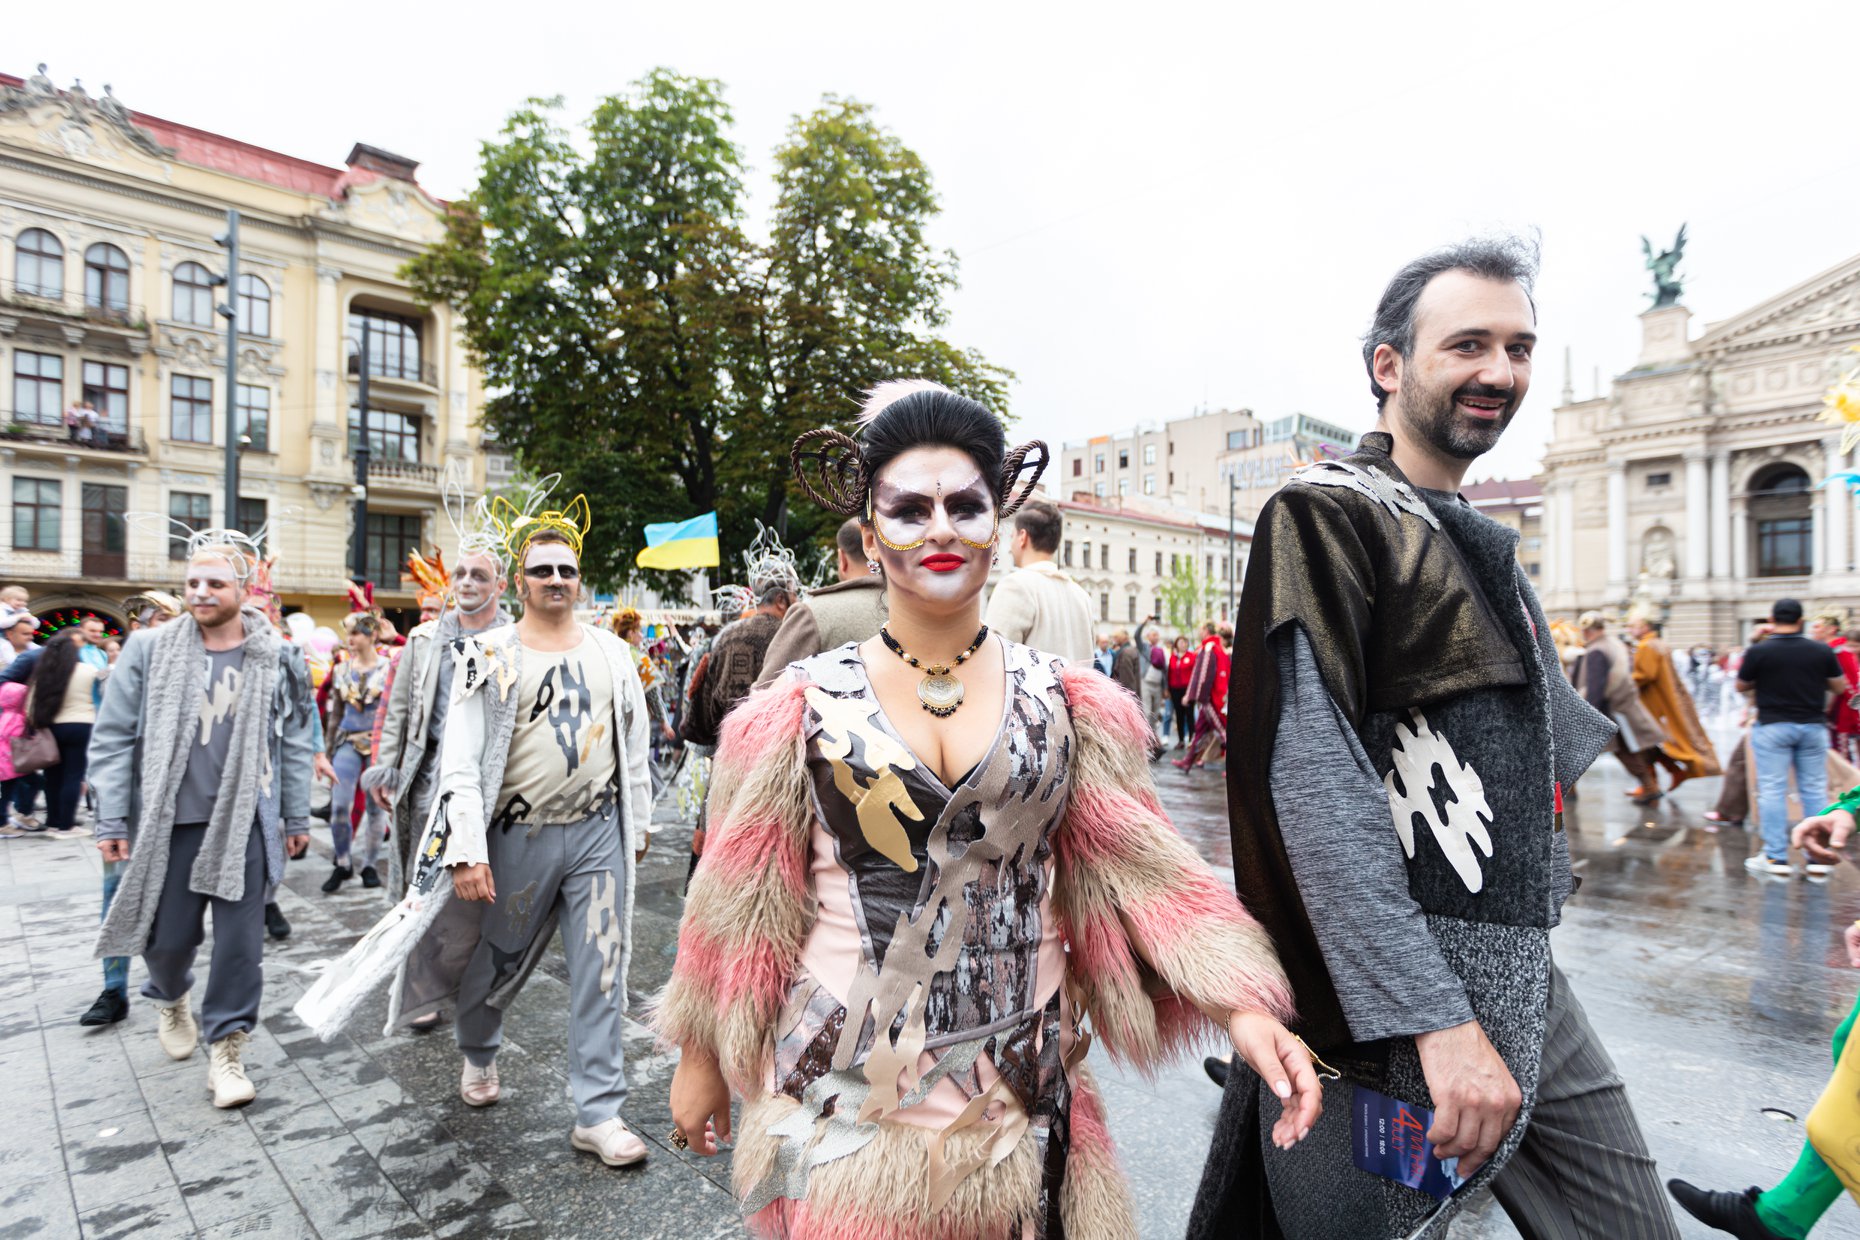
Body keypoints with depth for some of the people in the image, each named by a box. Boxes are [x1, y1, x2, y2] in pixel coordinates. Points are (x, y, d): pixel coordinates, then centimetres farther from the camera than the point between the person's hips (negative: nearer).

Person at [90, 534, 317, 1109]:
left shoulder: (277, 657, -1)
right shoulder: (149, 650, -2)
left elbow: (296, 743, 5)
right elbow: (112, 739, 2)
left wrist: (297, 817, 6)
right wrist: (111, 819, -2)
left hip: (245, 824, 0)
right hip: (168, 823, 1)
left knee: (240, 940, 2)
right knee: (167, 936, 12)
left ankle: (226, 1048, 19)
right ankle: (170, 1000, 46)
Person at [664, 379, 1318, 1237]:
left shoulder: (1065, 706, -3)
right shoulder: (804, 707, -6)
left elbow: (1138, 870, -4)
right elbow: (740, 901, 0)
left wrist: (1243, 1010, -15)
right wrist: (699, 1058, 6)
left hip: (1019, 1104, 2)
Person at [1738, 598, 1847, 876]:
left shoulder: (1758, 652, -10)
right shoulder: (1822, 651, -1)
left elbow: (1741, 687, 1)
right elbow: (1839, 687, 9)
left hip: (1772, 726, -3)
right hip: (1813, 726, 3)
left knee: (1772, 790, 1)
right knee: (1815, 790, 10)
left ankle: (1776, 857, 2)